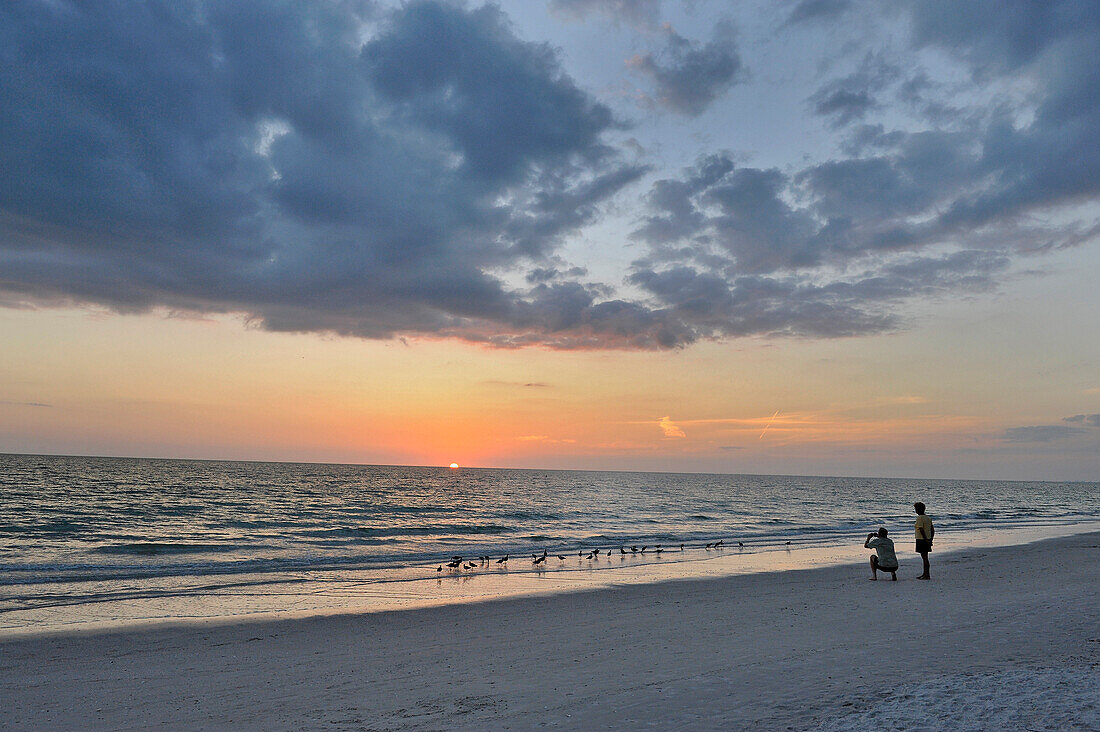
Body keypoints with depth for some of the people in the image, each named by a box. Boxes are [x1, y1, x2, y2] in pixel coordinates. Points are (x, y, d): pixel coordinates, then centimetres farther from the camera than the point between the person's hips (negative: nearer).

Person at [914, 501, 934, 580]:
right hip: (927, 540, 9)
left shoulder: (919, 518, -15)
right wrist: (930, 540, 15)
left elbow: (921, 530, -22)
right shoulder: (928, 518, 12)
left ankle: (927, 575, -2)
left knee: (924, 557, -5)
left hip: (921, 540, -9)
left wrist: (926, 540, -19)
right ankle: (925, 574, 23)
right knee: (924, 557, 15)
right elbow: (932, 530, 14)